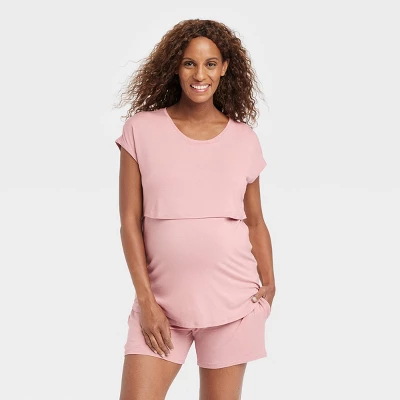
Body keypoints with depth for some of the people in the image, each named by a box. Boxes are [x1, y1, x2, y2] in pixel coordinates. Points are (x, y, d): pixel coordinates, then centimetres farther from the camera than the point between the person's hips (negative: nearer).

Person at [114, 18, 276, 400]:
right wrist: (145, 300, -6)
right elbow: (130, 221, -1)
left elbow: (256, 222, 11)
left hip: (232, 300, 1)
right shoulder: (142, 130, -1)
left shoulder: (244, 139, 4)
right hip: (162, 300, -1)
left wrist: (269, 283, -2)